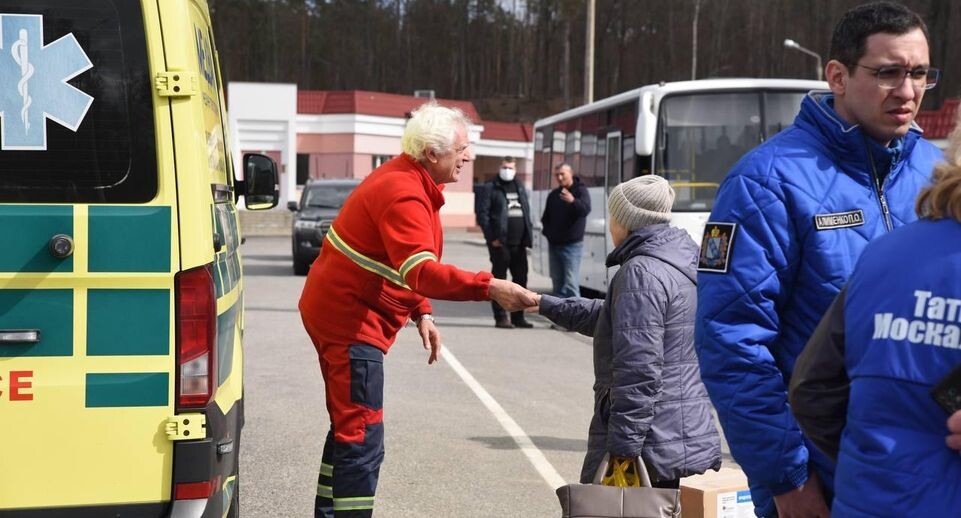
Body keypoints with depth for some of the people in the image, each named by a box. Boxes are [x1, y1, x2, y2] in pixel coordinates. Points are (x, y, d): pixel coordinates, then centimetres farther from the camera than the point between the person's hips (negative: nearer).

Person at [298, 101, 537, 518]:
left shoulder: (406, 180, 10)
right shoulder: (404, 195, -23)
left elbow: (409, 266, 19)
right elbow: (422, 272, -37)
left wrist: (422, 314, 8)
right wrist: (491, 288, -43)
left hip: (340, 313, 11)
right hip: (349, 319, -11)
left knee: (348, 428, 20)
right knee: (363, 440, -12)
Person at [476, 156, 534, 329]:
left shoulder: (520, 188, 18)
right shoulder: (490, 188, -1)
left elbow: (527, 213, 19)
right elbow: (482, 214, -7)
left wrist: (528, 237, 9)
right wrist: (492, 237, -13)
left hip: (519, 243, 6)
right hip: (500, 243, -6)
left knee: (521, 279, 7)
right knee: (499, 279, -1)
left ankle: (518, 317, 15)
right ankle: (501, 317, 3)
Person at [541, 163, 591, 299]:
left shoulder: (580, 191, -5)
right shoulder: (553, 195, 12)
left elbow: (585, 209, -25)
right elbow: (546, 217, 22)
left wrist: (573, 201, -44)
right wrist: (547, 232, 4)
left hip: (572, 244, -6)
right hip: (554, 244, 6)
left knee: (571, 283, -14)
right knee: (557, 282, 10)